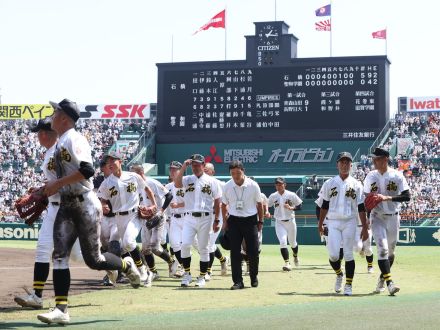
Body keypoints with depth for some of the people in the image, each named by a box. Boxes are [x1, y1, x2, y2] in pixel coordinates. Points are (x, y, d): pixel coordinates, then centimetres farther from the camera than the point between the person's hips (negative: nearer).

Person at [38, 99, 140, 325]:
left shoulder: (74, 139, -13)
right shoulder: (61, 143, 17)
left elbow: (87, 170, -25)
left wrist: (57, 184, -22)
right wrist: (44, 191, 22)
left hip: (85, 205, -9)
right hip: (66, 206, 9)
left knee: (93, 259, -3)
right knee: (59, 255, -5)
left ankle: (126, 265, 26)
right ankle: (61, 310, -10)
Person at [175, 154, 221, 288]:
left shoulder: (211, 181, 4)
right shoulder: (188, 179, 8)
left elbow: (217, 202, 5)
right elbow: (177, 184, -15)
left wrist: (216, 220, 1)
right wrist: (183, 167, -16)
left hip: (205, 218, -1)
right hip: (189, 218, 1)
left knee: (204, 248, 4)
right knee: (185, 245, -11)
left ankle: (202, 277, 13)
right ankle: (187, 274, 3)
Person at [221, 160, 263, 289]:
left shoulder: (253, 185, -8)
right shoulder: (227, 186, -3)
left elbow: (259, 204, 4)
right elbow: (224, 205, 10)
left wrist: (260, 221, 6)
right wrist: (225, 221, 8)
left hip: (250, 220, -1)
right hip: (234, 221, 1)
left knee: (253, 251, 1)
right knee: (235, 252, -3)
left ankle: (254, 277, 23)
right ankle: (238, 281, 1)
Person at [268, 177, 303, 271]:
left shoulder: (291, 195, -7)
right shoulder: (273, 196, -2)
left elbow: (299, 205, -2)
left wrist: (291, 208, -20)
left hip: (290, 222, 0)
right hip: (279, 223, 0)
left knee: (293, 242, 17)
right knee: (283, 242, -18)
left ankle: (295, 256, 47)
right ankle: (287, 263, -16)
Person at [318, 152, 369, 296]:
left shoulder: (356, 184, 4)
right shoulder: (329, 183, 7)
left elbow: (361, 208, 2)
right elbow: (325, 206, 11)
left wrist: (365, 228, -3)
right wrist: (320, 224, 8)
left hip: (349, 222, -1)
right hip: (333, 222, 1)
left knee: (348, 254, -2)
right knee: (333, 254, -7)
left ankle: (348, 285, 7)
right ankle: (339, 274, 23)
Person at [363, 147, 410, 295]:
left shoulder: (397, 175, -6)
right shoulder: (370, 176, 2)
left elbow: (407, 196, -12)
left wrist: (387, 197, -24)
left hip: (393, 217, 0)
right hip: (377, 218, 0)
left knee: (390, 251, 11)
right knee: (382, 249, -15)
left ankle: (382, 278, 31)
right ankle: (389, 282, -20)